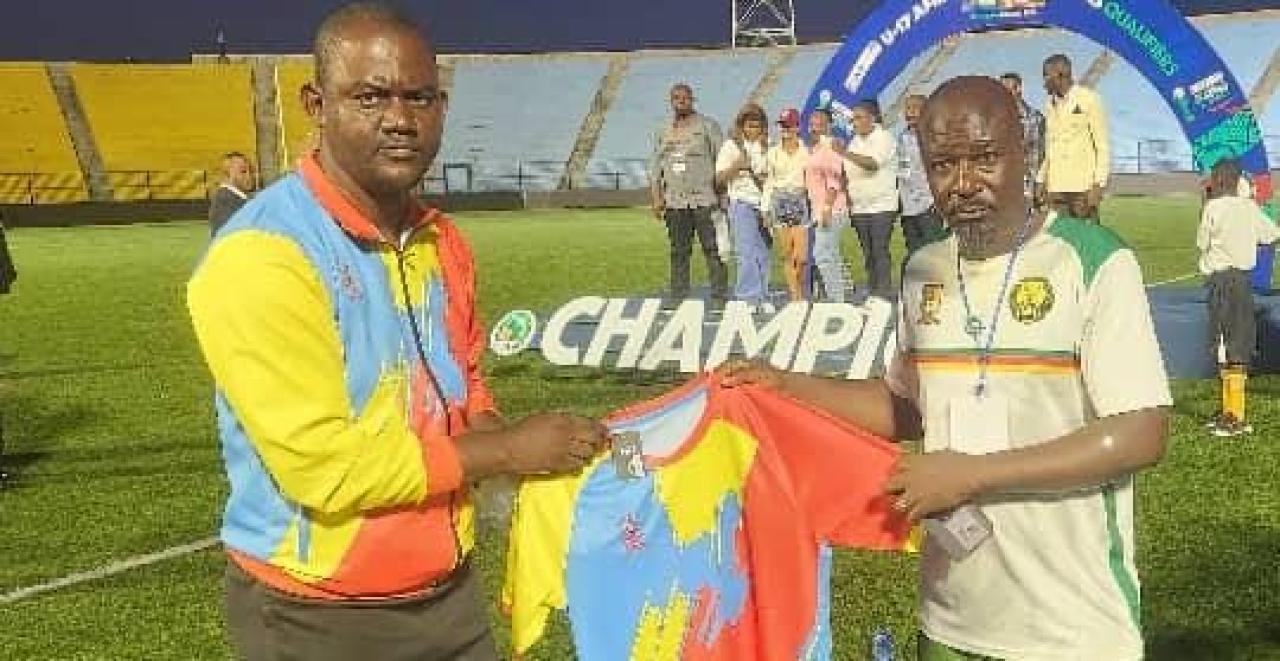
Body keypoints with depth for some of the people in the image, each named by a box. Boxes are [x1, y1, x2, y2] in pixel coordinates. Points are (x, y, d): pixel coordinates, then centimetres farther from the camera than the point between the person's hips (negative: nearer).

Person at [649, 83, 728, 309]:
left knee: (713, 249, -6)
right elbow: (655, 167, 17)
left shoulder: (707, 126, 5)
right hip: (675, 201, 4)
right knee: (679, 252, 6)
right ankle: (678, 297, 10)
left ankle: (719, 297, -3)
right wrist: (656, 199, 7)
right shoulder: (662, 131, 16)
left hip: (705, 199, -4)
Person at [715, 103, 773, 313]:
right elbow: (719, 179, 1)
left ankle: (762, 298, 10)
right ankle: (749, 298, -11)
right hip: (742, 203, -4)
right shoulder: (731, 146, 2)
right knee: (747, 252, -11)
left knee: (763, 253, 4)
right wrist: (736, 166, -15)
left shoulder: (766, 146, 13)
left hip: (763, 204, 4)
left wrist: (767, 180, -1)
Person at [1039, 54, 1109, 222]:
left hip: (1083, 185, -5)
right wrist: (1041, 179, 13)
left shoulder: (1089, 99, -2)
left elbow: (1103, 145, -4)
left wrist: (1098, 184, -11)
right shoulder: (1050, 104, 16)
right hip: (1055, 187, 5)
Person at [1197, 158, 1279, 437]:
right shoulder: (1250, 207, 5)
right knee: (1238, 348, 14)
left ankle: (1237, 418, -3)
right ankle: (1228, 411, 23)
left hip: (1221, 280, -7)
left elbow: (1202, 243, 0)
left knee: (1229, 351, -5)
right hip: (1243, 278, 7)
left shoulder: (1213, 208, -11)